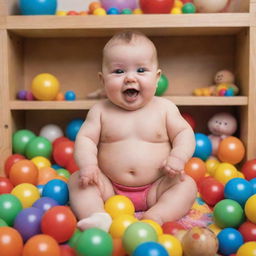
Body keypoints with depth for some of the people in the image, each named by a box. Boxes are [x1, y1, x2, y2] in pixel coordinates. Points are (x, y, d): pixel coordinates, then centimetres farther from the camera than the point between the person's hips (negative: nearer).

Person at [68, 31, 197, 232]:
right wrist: (88, 164, -23)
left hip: (155, 189, 0)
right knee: (77, 180, -15)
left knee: (187, 185, -20)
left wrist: (178, 157, -19)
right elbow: (85, 138, -3)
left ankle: (155, 217, -35)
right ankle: (95, 216, -34)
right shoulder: (100, 110, 0)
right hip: (110, 188, 1)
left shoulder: (164, 108, 0)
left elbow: (184, 133, 1)